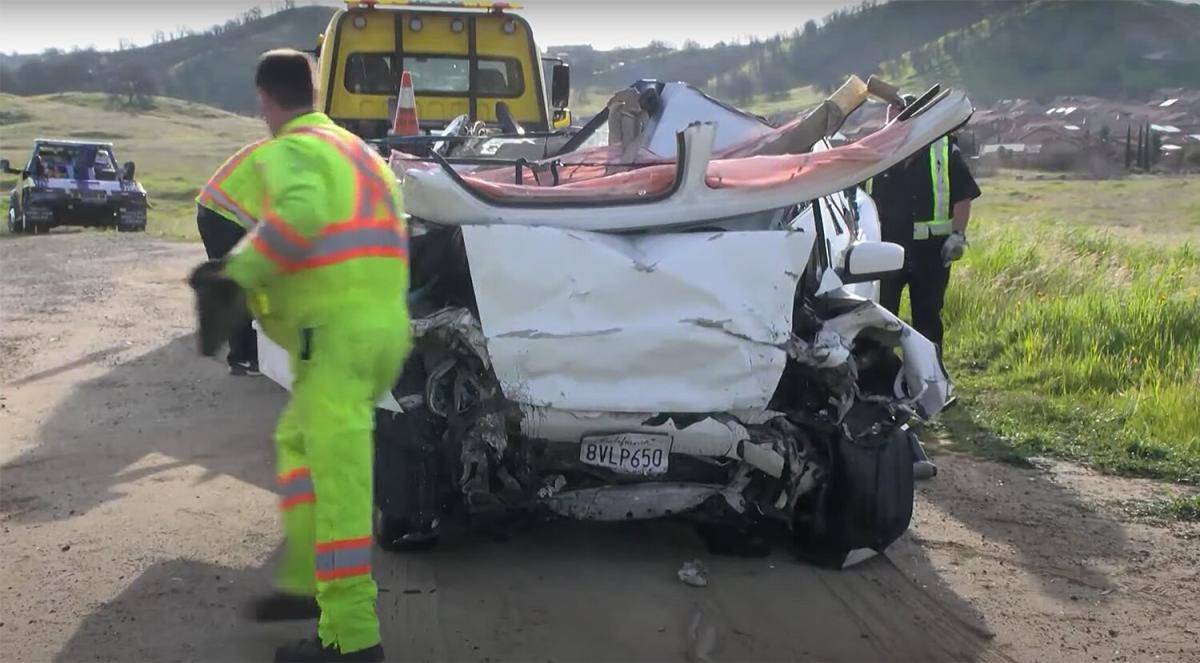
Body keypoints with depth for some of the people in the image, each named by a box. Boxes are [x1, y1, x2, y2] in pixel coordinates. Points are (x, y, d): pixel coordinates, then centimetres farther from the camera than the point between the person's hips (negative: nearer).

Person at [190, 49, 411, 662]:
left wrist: (238, 272, -18)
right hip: (386, 325, 9)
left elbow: (298, 213, -26)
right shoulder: (356, 150, 23)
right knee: (298, 441, 23)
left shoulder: (289, 151, -4)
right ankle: (305, 581, 26)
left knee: (338, 480, -8)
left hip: (337, 330, -9)